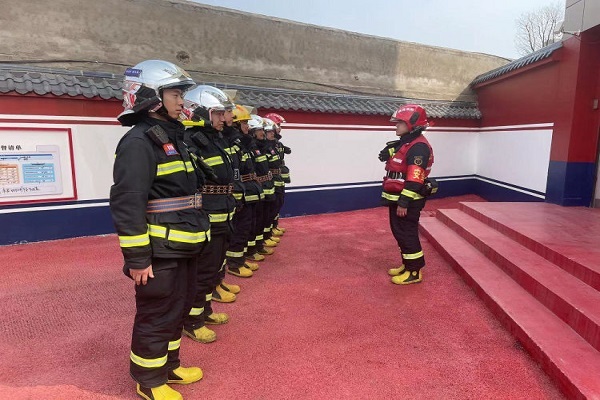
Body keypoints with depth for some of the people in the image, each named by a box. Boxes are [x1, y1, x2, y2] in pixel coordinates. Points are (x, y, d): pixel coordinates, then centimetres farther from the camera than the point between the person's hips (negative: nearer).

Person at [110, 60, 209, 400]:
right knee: (156, 316, 7)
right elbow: (127, 204, -22)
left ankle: (168, 365, 41)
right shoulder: (139, 142, -17)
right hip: (160, 253, -9)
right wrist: (137, 257, -21)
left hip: (183, 247, 9)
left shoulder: (172, 136, 13)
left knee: (178, 309, 21)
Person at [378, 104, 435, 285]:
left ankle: (414, 272, 9)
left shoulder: (419, 147, -18)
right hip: (397, 197, 10)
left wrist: (404, 202, -26)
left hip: (408, 200, -10)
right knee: (399, 233, 17)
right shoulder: (403, 144, 15)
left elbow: (414, 179, -25)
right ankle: (407, 265, 31)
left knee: (407, 234, -3)